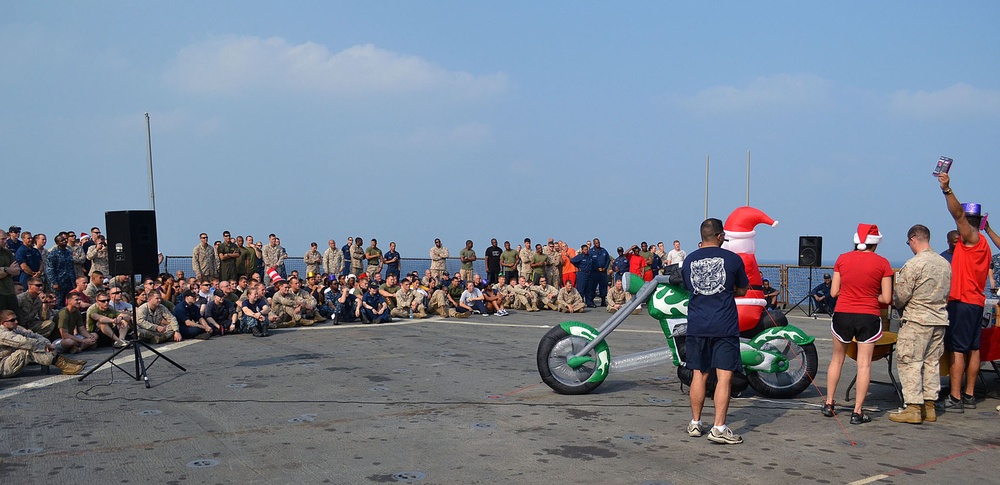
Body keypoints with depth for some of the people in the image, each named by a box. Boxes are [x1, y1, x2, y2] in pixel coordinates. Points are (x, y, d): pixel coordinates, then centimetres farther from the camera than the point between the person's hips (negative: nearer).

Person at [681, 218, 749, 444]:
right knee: (724, 376, -2)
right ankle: (719, 428, -6)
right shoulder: (732, 259, -3)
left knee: (699, 374, 12)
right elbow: (742, 290, 9)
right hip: (724, 327, -4)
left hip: (696, 326, 4)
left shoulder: (689, 260, 6)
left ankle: (695, 423, 19)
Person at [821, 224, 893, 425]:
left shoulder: (842, 259, 0)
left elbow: (833, 292, 3)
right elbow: (886, 298, -5)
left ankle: (828, 404, 22)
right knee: (864, 364, 3)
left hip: (843, 315, 2)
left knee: (837, 358, 18)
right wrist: (870, 295, 13)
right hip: (869, 317, -2)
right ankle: (857, 412, 5)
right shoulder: (882, 263, -5)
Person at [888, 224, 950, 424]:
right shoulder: (945, 263, 8)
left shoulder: (914, 264, -14)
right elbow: (947, 293, 15)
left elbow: (900, 296, -12)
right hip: (940, 319, 7)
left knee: (909, 362, -1)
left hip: (917, 320, -7)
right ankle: (929, 406, 17)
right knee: (932, 362, 13)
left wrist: (896, 303, 9)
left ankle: (913, 408, -2)